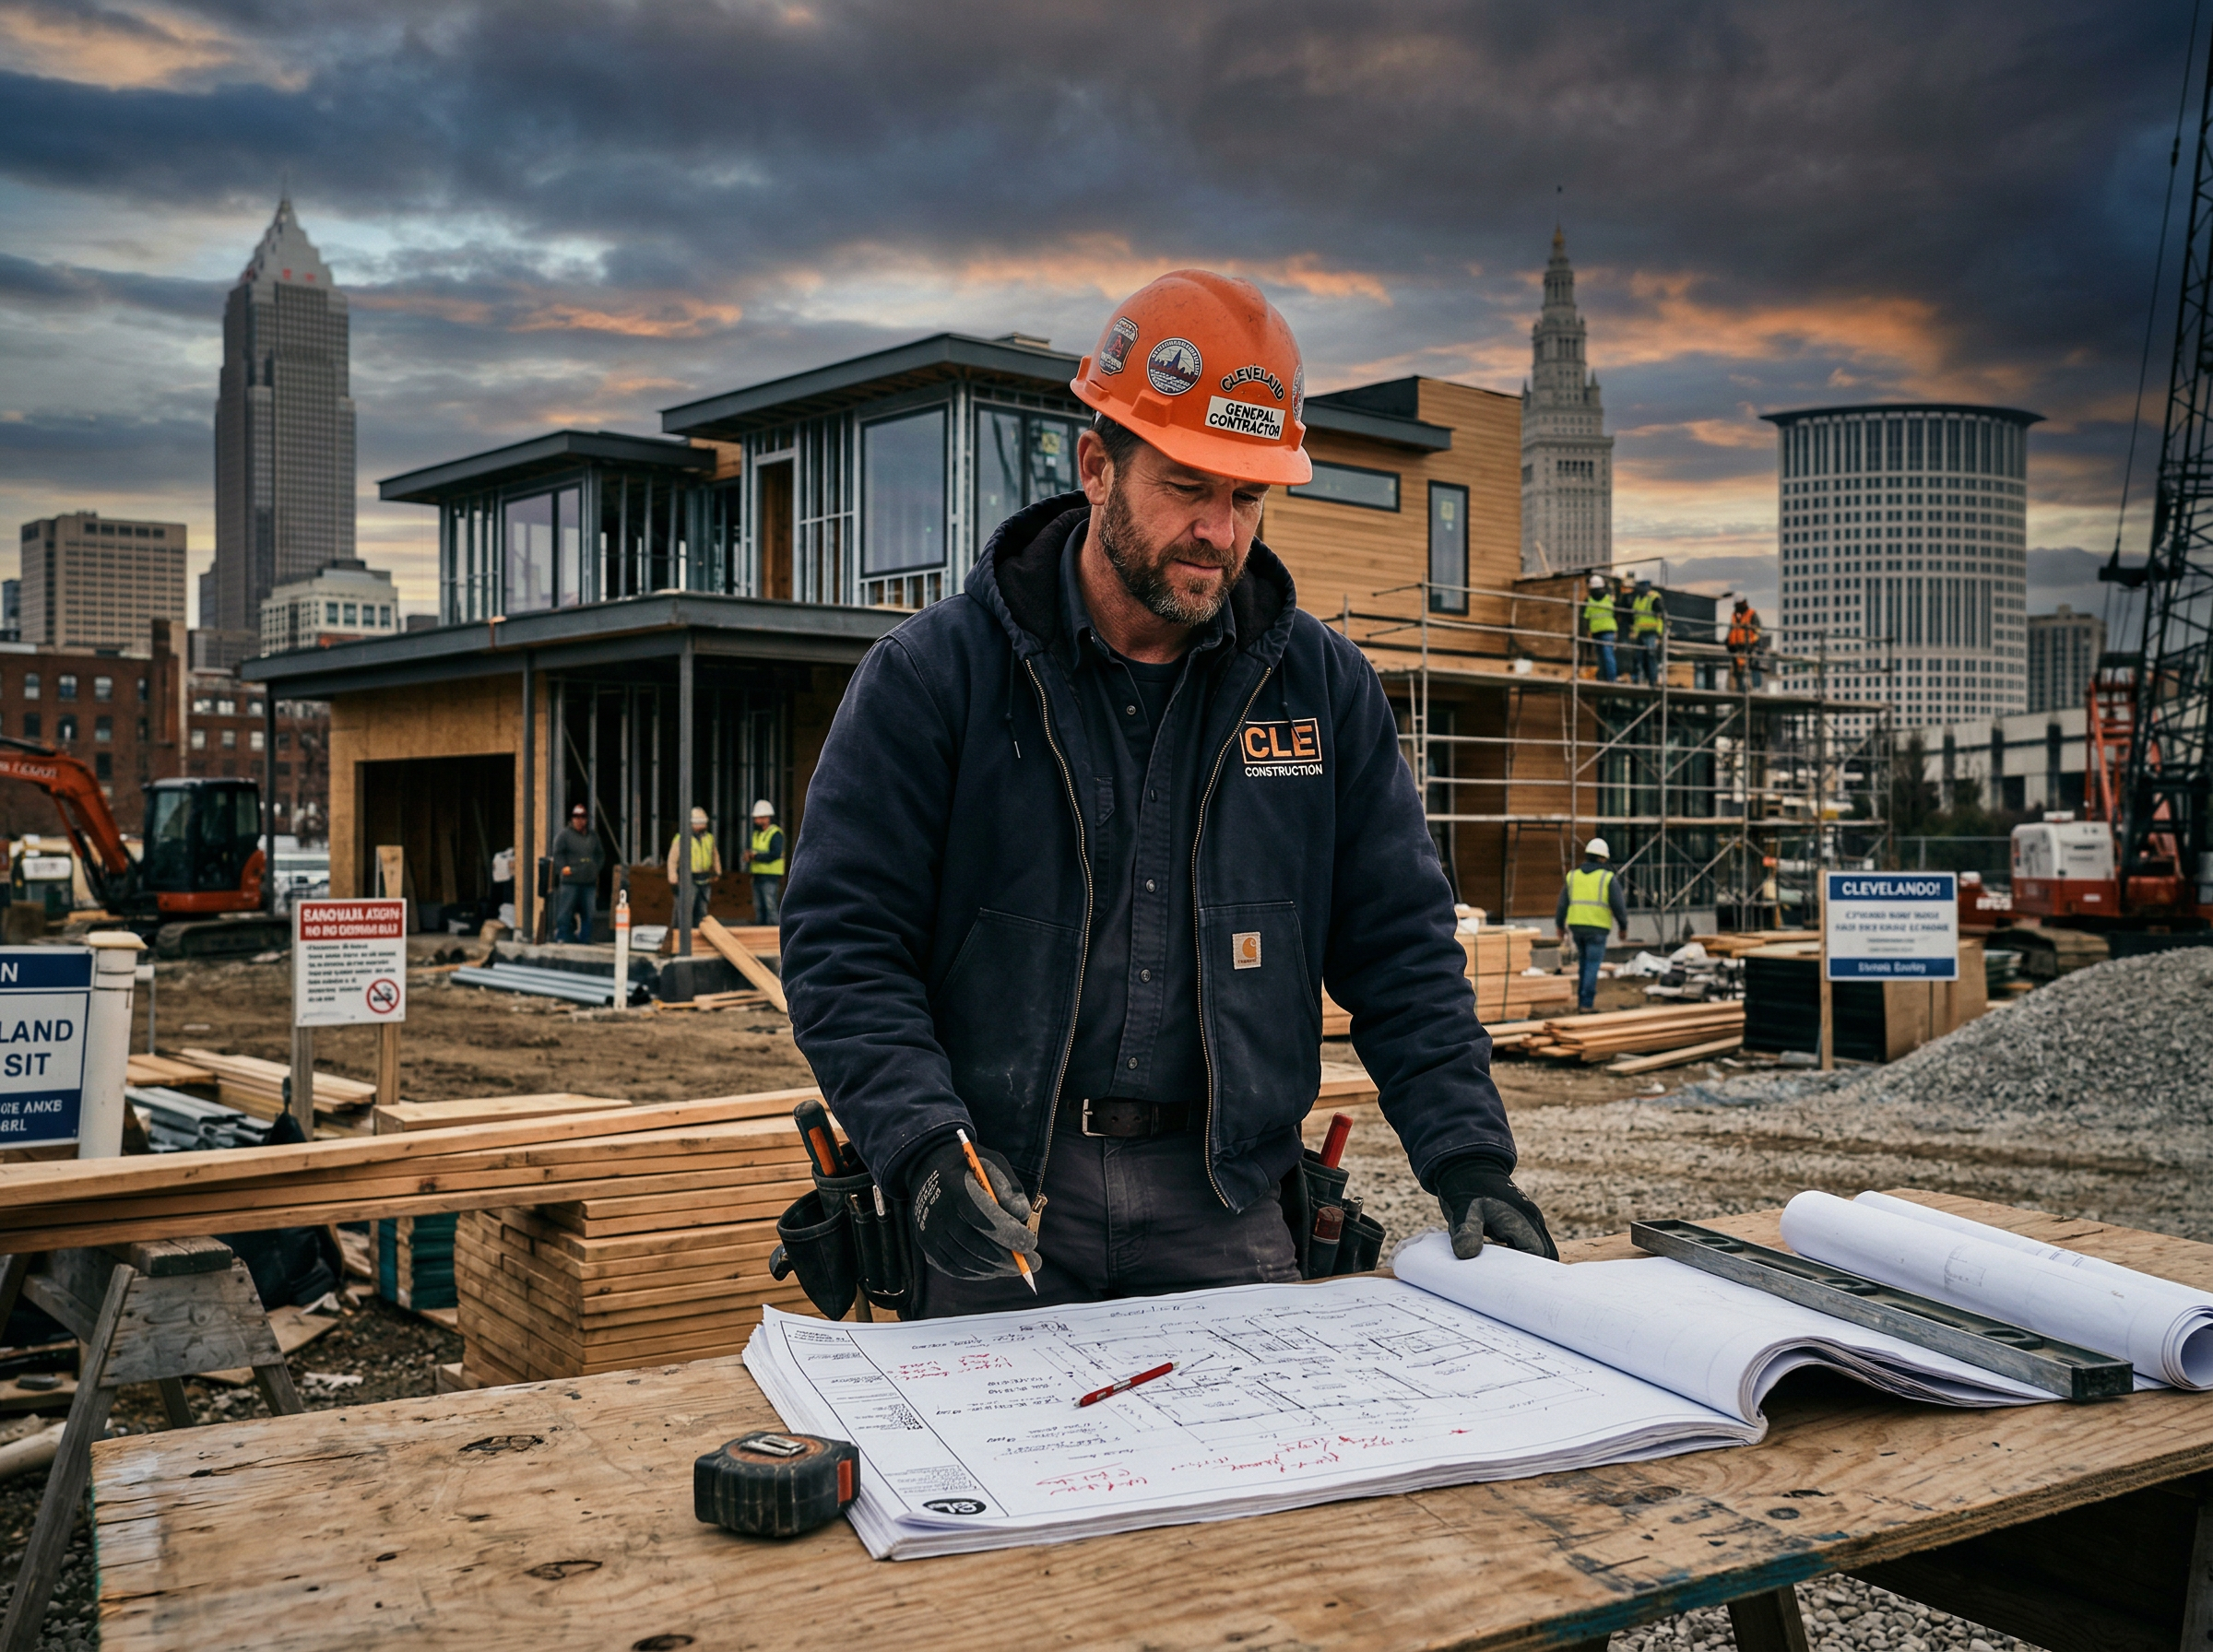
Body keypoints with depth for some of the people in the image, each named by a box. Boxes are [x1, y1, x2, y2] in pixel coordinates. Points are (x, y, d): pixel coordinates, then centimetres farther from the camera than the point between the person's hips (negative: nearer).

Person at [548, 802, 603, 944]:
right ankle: (561, 938, 0)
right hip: (570, 881, -5)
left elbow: (599, 855, 24)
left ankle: (585, 939, 16)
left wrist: (596, 867, 9)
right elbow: (557, 853, -4)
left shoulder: (593, 836, 17)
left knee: (588, 913, 8)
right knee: (565, 911, -5)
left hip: (589, 881, 5)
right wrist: (564, 867, -14)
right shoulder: (564, 834, 0)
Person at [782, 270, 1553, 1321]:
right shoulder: (929, 677, -5)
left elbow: (1399, 947, 8)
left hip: (1226, 1205, 2)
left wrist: (1468, 1157, -3)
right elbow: (842, 946, -7)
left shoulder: (1322, 683, 5)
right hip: (996, 1205, -2)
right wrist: (924, 1147, -21)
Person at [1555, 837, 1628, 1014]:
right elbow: (1619, 906, -7)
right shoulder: (1609, 878, -4)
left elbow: (1562, 904, 7)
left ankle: (1582, 999, 19)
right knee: (1592, 967, -2)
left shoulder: (1573, 876, 7)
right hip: (1597, 928, -4)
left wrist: (1560, 925, 21)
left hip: (1577, 926, 4)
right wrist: (1624, 926, 7)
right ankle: (1587, 1005, -5)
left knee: (1585, 964, 20)